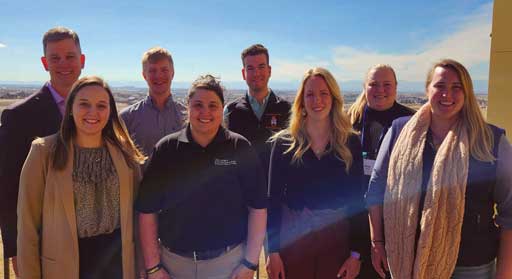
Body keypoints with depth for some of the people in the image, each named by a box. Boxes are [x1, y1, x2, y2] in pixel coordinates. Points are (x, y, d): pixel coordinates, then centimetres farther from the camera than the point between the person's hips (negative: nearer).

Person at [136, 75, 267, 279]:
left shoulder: (240, 149, -7)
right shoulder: (166, 149, -4)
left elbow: (257, 208, -5)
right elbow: (148, 211, -2)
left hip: (228, 261, -1)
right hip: (174, 261, 2)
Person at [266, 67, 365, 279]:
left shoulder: (350, 143, -1)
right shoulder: (284, 142, -3)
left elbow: (357, 199, 1)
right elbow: (274, 198, -2)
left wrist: (356, 253, -2)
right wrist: (273, 251, -4)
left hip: (337, 239, 1)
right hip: (292, 237, 0)